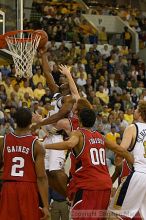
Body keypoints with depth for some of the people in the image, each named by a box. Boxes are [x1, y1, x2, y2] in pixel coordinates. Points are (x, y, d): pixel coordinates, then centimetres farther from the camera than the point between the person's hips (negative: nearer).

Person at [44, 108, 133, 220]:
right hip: (106, 184, 7)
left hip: (89, 185, -7)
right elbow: (121, 150, 21)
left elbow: (69, 144, -25)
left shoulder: (78, 133, -2)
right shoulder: (100, 136, 17)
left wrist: (45, 146, -25)